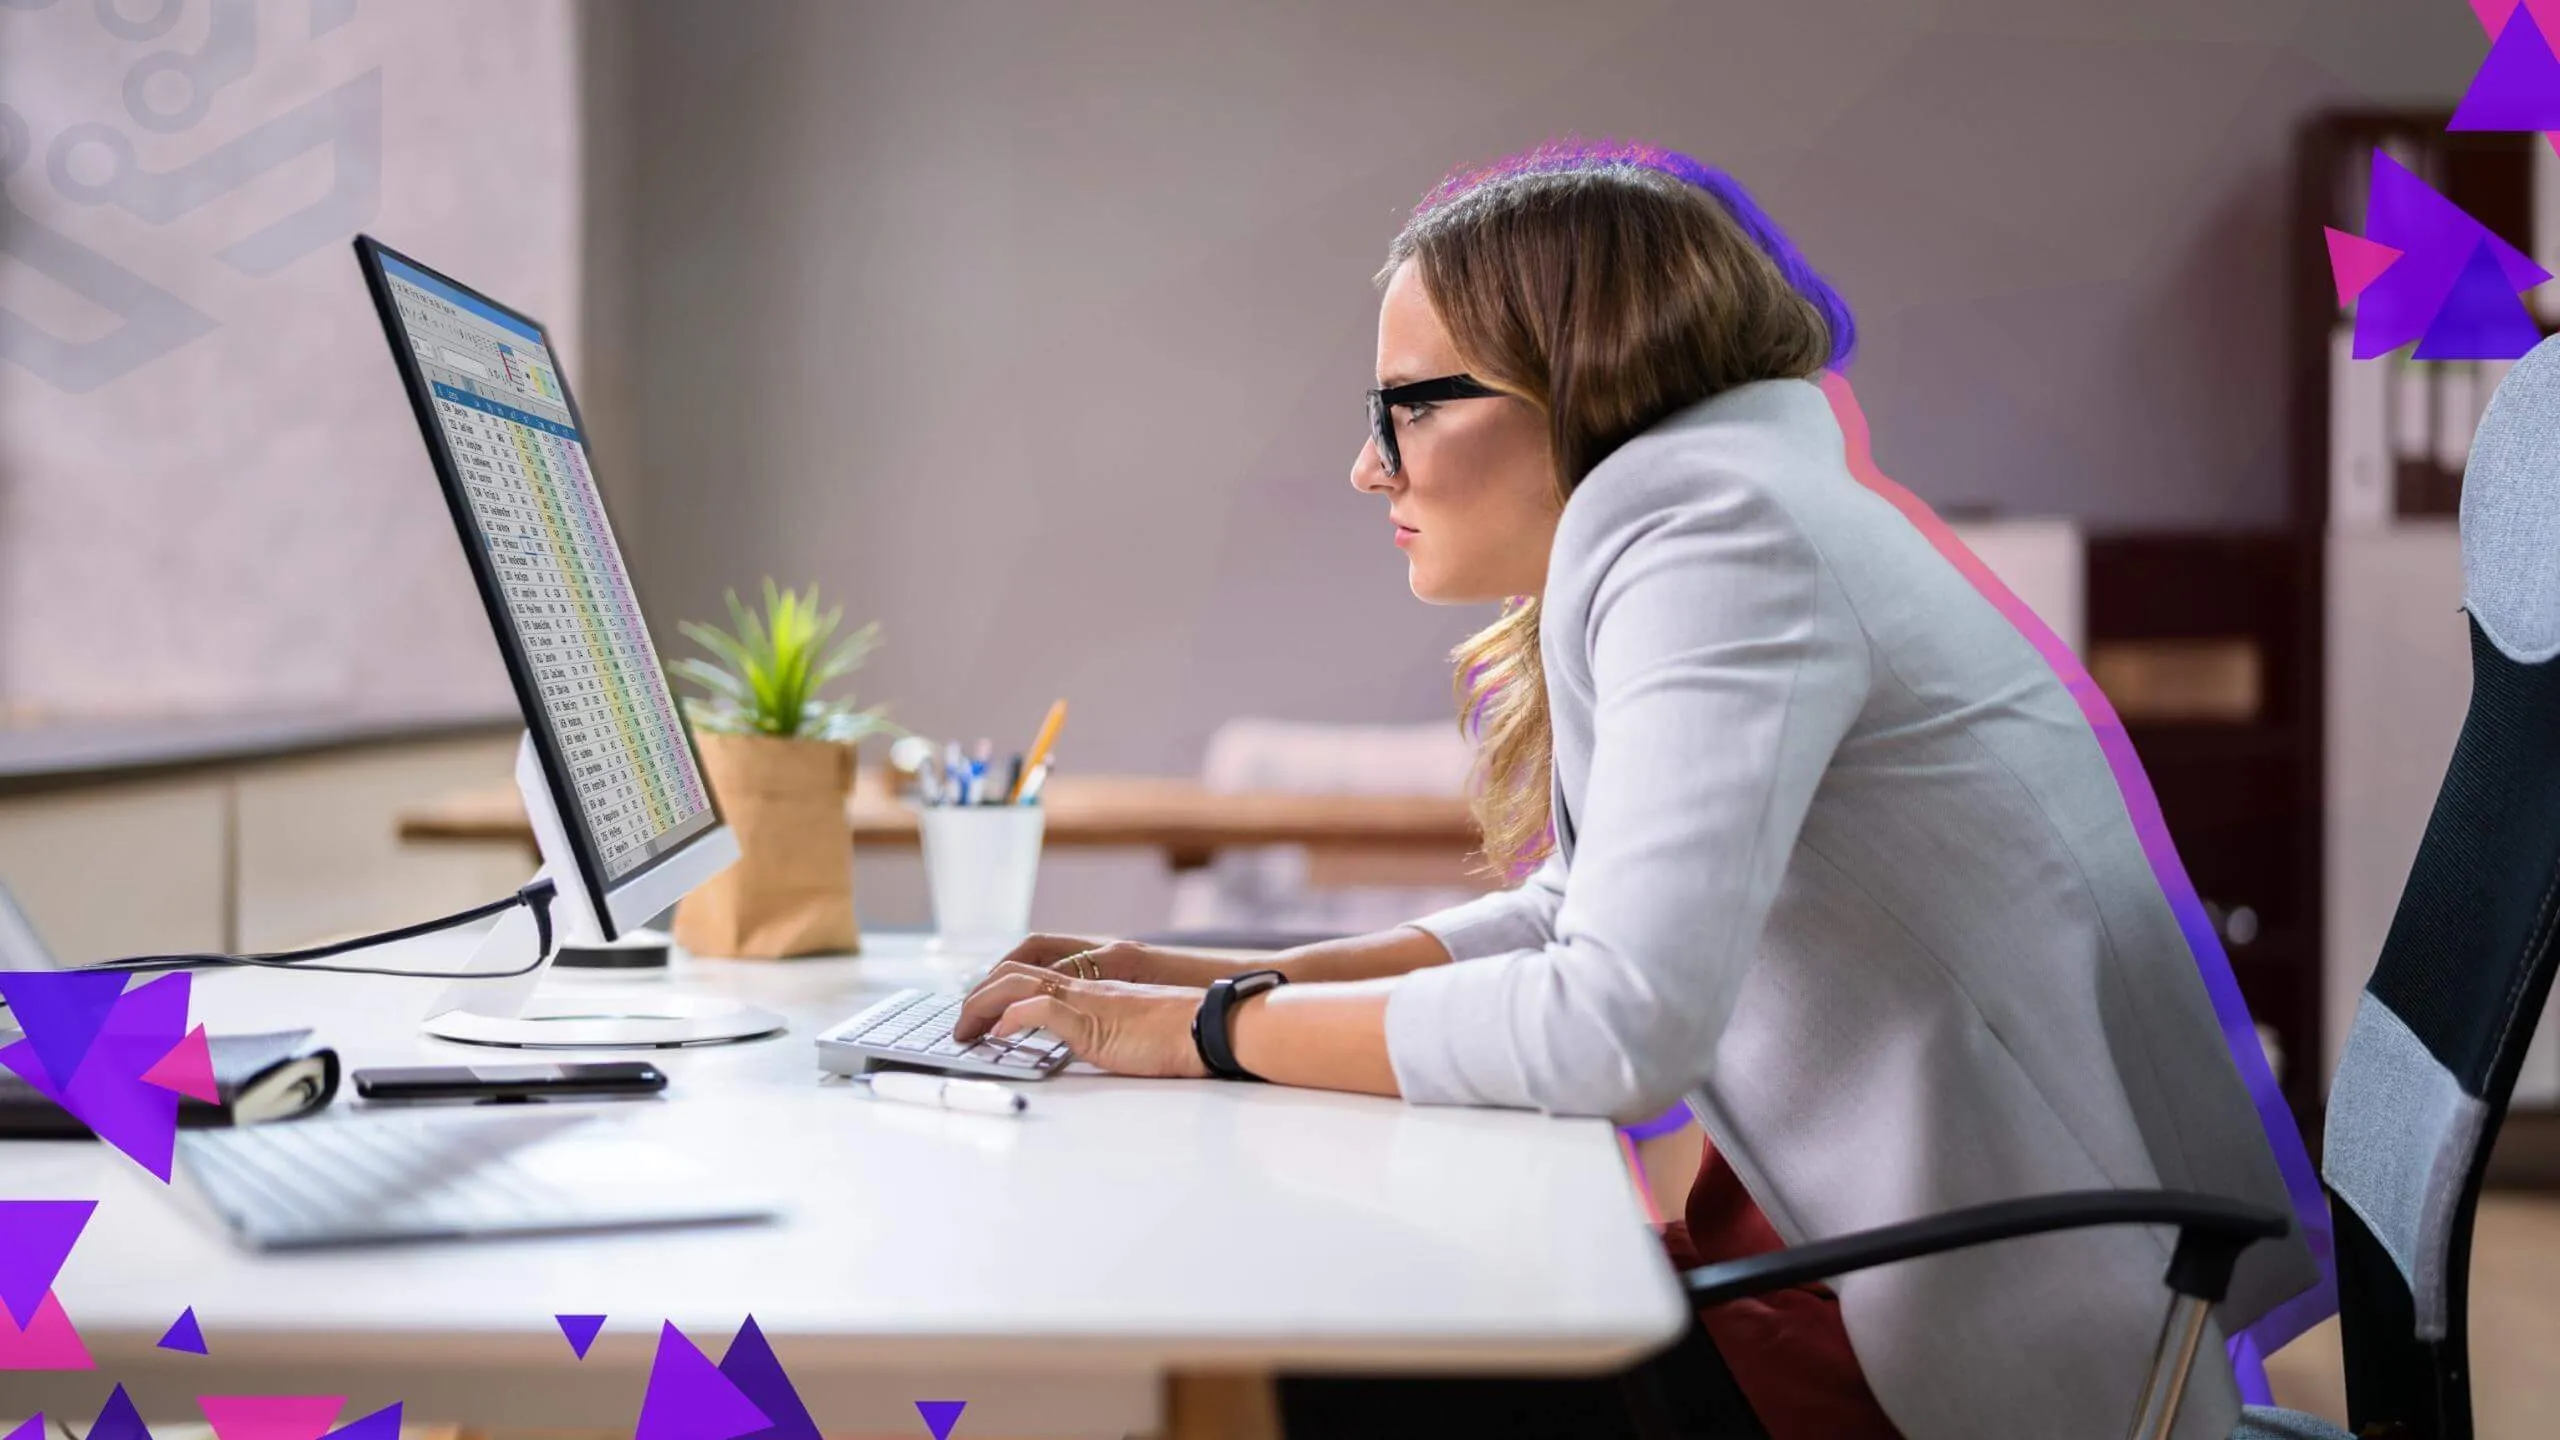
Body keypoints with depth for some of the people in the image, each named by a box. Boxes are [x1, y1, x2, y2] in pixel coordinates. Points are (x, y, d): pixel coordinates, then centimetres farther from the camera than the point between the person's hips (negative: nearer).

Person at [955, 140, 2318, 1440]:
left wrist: (1206, 1031, -15)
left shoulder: (1715, 531, -18)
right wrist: (1217, 976, 9)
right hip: (1850, 1238, 8)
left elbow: (1617, 1022, -27)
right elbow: (1572, 912, 19)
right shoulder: (1647, 525, 11)